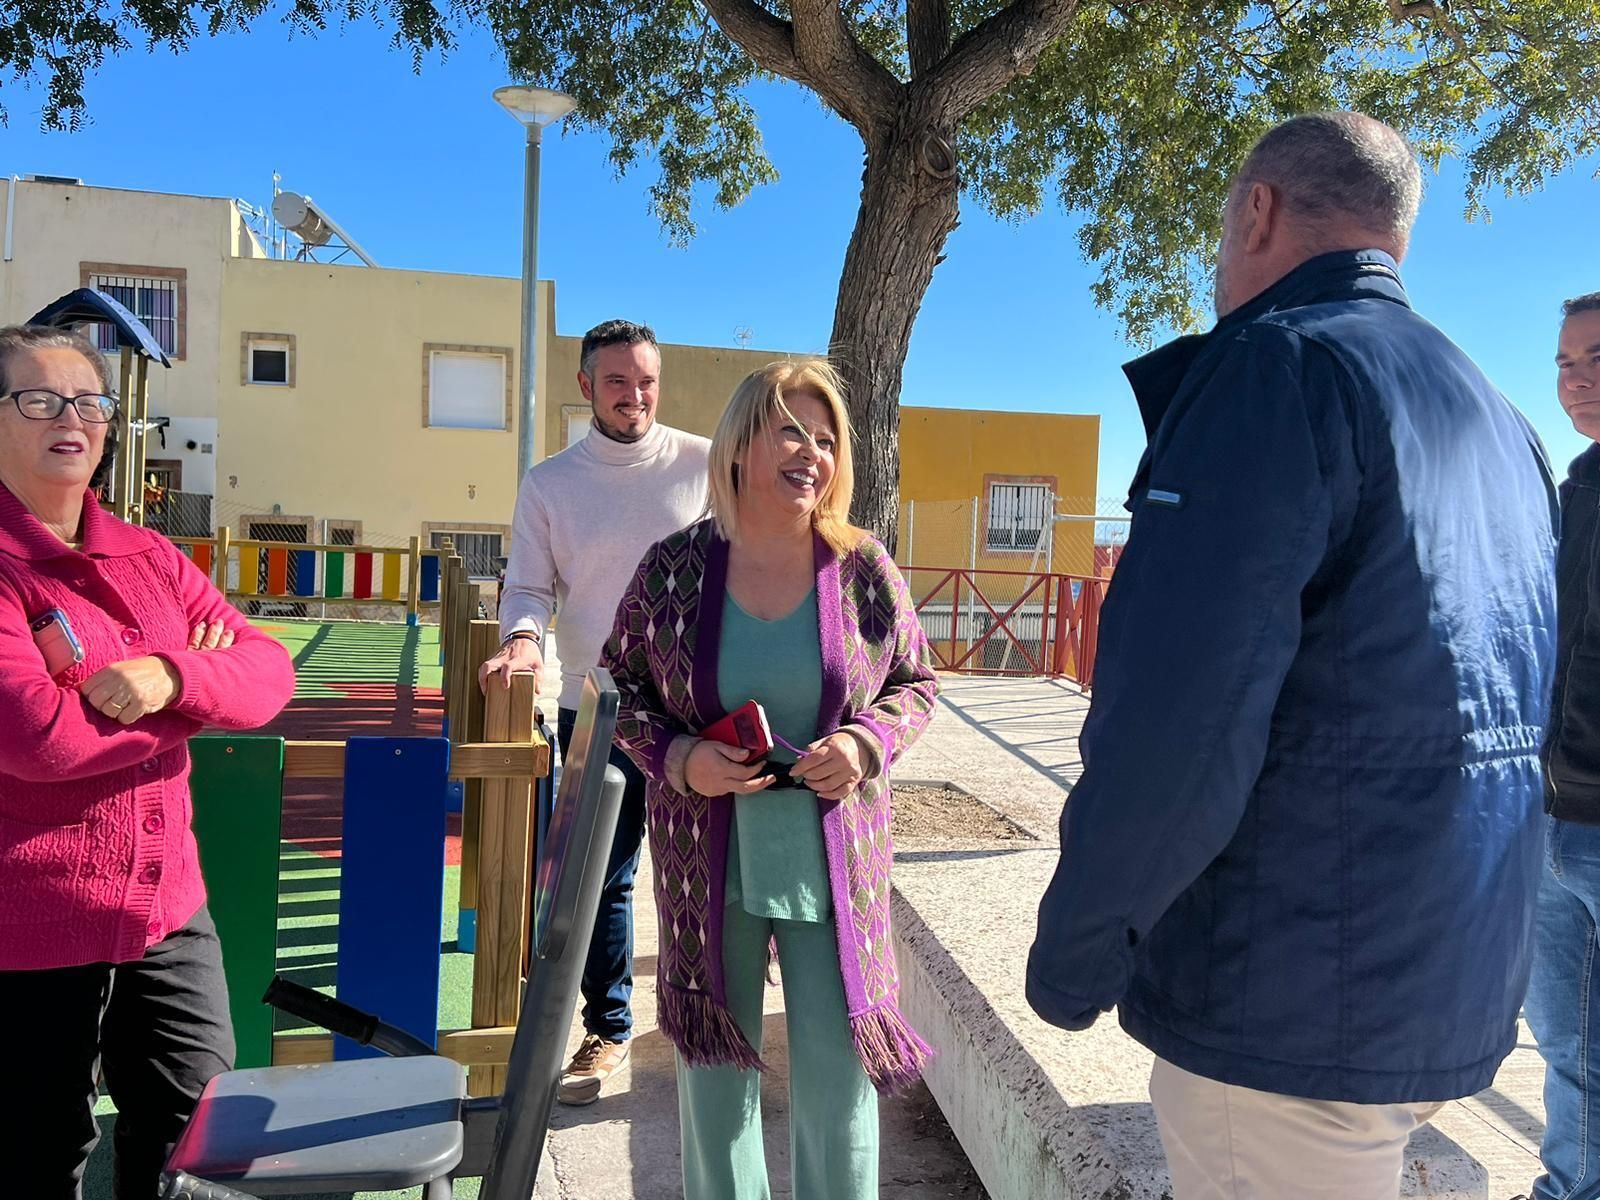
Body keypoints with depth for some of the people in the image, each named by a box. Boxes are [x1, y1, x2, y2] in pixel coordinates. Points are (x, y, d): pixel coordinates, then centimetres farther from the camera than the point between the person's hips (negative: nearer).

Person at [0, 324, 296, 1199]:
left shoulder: (150, 558, 7)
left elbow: (271, 672, 0)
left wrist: (172, 680, -21)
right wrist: (193, 685, -12)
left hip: (167, 904, 6)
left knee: (199, 1125, 18)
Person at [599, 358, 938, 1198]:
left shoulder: (864, 570, -6)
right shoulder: (674, 567, -6)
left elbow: (916, 684, 5)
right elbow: (622, 683, 4)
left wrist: (868, 741, -15)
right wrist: (676, 758, -14)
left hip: (832, 857, 0)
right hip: (708, 856, 1)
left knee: (838, 1066, 8)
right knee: (714, 1054, 16)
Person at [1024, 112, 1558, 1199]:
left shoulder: (1278, 366, -16)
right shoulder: (1498, 421, 11)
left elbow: (1175, 717, -25)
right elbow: (1512, 708, 18)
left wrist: (1074, 952, -12)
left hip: (1296, 1005, -8)